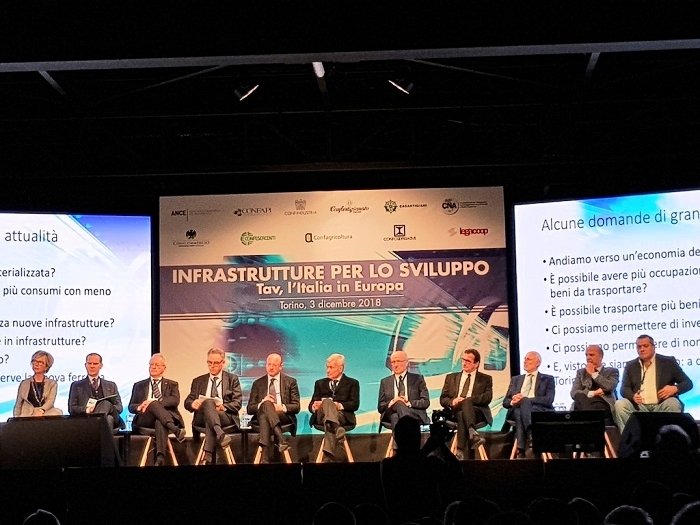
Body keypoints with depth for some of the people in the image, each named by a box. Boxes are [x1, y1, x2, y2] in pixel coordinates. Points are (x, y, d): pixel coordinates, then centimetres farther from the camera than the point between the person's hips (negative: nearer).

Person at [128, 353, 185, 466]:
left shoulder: (172, 385, 22)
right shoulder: (139, 385, 26)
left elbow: (175, 400, 0)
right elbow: (131, 407, 15)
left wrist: (153, 402, -15)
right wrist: (139, 407, -11)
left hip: (162, 420, -1)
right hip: (144, 420, 1)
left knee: (160, 423, -41)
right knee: (153, 405, -36)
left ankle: (160, 458, -58)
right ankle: (175, 430, -56)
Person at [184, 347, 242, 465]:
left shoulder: (232, 379, 17)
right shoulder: (198, 381, 24)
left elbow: (237, 403, 5)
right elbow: (187, 402, 16)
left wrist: (224, 406, -17)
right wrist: (192, 404, -10)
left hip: (226, 416, -1)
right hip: (201, 417, 1)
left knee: (209, 420, -38)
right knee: (208, 402, -35)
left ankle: (207, 457, -51)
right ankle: (221, 435, -59)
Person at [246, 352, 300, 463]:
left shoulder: (291, 382, 16)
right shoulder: (258, 383, 20)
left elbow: (296, 407, 7)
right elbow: (249, 409, 13)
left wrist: (282, 407, -15)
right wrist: (262, 403, -10)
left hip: (284, 416, -1)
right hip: (261, 415, 1)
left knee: (265, 417, -36)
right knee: (266, 404, -36)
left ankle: (265, 457, -46)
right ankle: (280, 440, -54)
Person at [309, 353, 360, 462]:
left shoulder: (352, 383, 21)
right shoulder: (320, 383, 31)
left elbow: (355, 404, 5)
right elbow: (311, 404, 17)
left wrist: (341, 406, -16)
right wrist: (314, 406, -10)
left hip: (343, 415, -1)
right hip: (321, 416, 1)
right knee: (327, 401, -37)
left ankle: (328, 456, -59)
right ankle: (337, 429, -66)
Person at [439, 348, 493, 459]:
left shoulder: (486, 379, 16)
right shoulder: (451, 377, 24)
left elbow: (487, 397, -2)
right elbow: (443, 399, 15)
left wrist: (466, 400, -15)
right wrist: (452, 402, -10)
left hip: (478, 412, -2)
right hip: (454, 411, 2)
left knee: (462, 414, -37)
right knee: (461, 413, -36)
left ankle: (460, 451, -51)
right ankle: (473, 433, -59)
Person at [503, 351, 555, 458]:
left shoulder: (547, 379, 15)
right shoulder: (515, 380, 28)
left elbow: (548, 400, -3)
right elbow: (505, 402, 21)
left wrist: (524, 399, -13)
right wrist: (512, 402, -7)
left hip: (539, 411, -3)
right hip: (517, 411, 3)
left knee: (525, 403, -37)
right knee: (518, 411, -36)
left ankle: (521, 449, -48)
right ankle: (521, 450, -49)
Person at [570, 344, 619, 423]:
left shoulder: (612, 371, 19)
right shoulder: (581, 372, 25)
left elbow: (610, 387, -5)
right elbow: (574, 393, 8)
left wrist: (593, 374, 3)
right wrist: (593, 393, -6)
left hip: (603, 405, -3)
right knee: (579, 396, -35)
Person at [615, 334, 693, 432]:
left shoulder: (668, 362, 9)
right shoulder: (630, 366, 15)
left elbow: (688, 383, 9)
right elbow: (625, 388, 9)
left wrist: (675, 388, -15)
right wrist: (633, 396, -16)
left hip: (661, 406, -1)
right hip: (639, 406, 2)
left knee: (673, 403, -32)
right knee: (620, 404, -25)